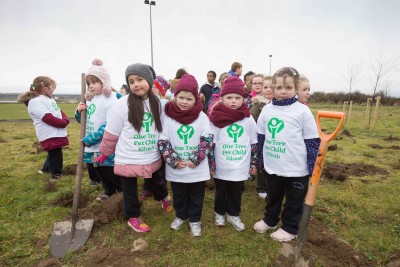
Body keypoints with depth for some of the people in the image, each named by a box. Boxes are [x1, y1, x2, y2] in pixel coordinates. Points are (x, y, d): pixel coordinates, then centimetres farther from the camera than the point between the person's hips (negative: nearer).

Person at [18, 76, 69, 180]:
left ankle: (45, 169, 46)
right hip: (50, 136, -10)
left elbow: (60, 111, 14)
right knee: (55, 156, -3)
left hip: (57, 134, 10)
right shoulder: (35, 101, -13)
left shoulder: (50, 99, 18)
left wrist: (65, 119, -7)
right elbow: (48, 118, -23)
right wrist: (64, 123, -17)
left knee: (53, 155, 25)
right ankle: (56, 176, 8)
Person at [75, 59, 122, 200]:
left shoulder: (111, 99, -15)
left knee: (111, 173, 1)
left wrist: (89, 139, -21)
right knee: (99, 172, 19)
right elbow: (86, 120, 20)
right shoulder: (90, 100, 11)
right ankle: (109, 191, 39)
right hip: (91, 147, 8)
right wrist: (79, 112, -2)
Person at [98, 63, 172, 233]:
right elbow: (111, 133, -6)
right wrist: (104, 153, 3)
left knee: (157, 181, 26)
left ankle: (163, 197, 58)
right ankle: (133, 216, 41)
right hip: (128, 160, -3)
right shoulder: (122, 104, -16)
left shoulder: (157, 103, -3)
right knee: (130, 191, 15)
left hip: (153, 158, 4)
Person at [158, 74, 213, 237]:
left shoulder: (202, 117, -7)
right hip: (175, 169, 1)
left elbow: (207, 140, -7)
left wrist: (195, 160, -15)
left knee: (196, 196, 16)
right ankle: (181, 216, 44)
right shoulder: (168, 117, -7)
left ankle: (195, 220, 37)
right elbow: (162, 141, -6)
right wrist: (174, 161, -14)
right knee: (179, 196, 20)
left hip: (197, 169, 0)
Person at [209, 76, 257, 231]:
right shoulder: (217, 118, -9)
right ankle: (220, 213, 41)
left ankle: (233, 215, 39)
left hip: (240, 168, 2)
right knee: (221, 192, 18)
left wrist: (254, 163, 8)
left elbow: (254, 143, 5)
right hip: (220, 167, -1)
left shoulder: (248, 119, -3)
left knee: (236, 193, 17)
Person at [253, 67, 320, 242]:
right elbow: (261, 137, 8)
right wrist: (260, 160, 10)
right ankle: (270, 220, 44)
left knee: (294, 201, 15)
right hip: (272, 166, 4)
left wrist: (312, 166, -8)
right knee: (273, 196, 23)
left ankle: (290, 228, 35)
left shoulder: (302, 111, -12)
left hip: (297, 169, -3)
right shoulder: (267, 110, -1)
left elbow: (312, 141, -8)